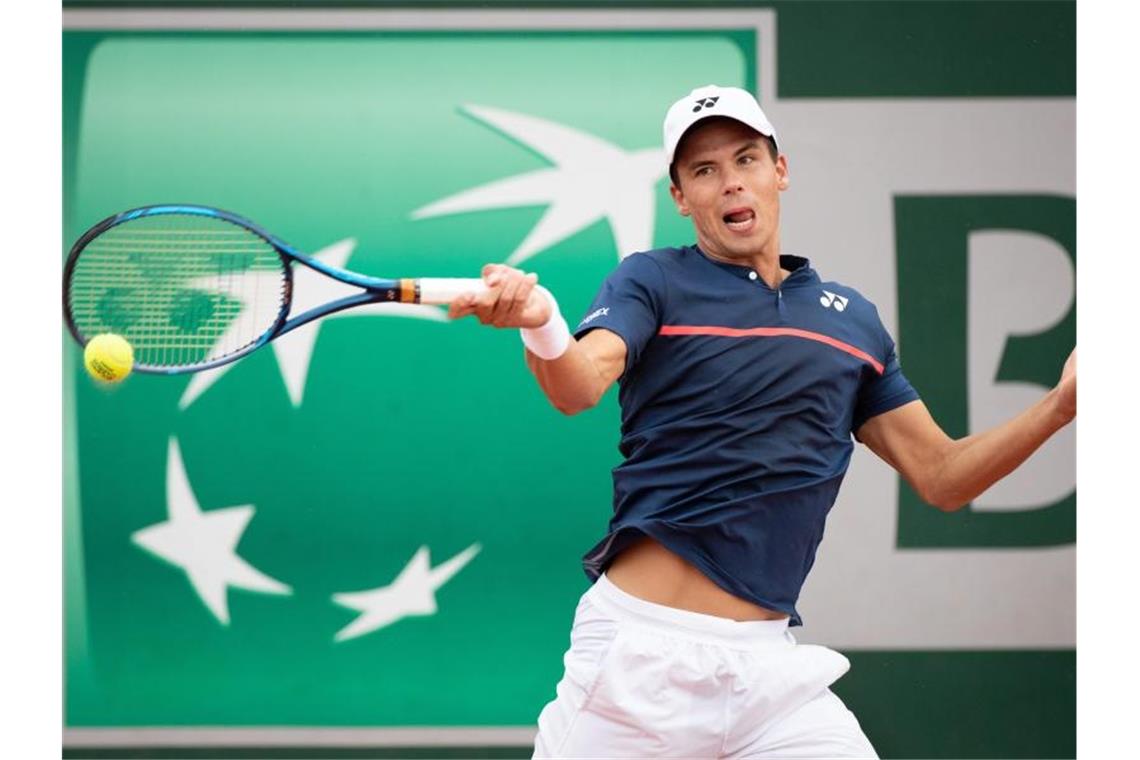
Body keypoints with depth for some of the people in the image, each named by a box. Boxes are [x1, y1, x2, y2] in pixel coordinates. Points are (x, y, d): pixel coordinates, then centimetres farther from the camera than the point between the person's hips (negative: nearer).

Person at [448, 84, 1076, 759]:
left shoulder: (854, 320, 14)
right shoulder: (654, 281, 2)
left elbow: (942, 476, 15)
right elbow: (578, 387, -17)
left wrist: (1058, 406, 0)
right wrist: (539, 324, -40)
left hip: (768, 661, 3)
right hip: (639, 648, -3)